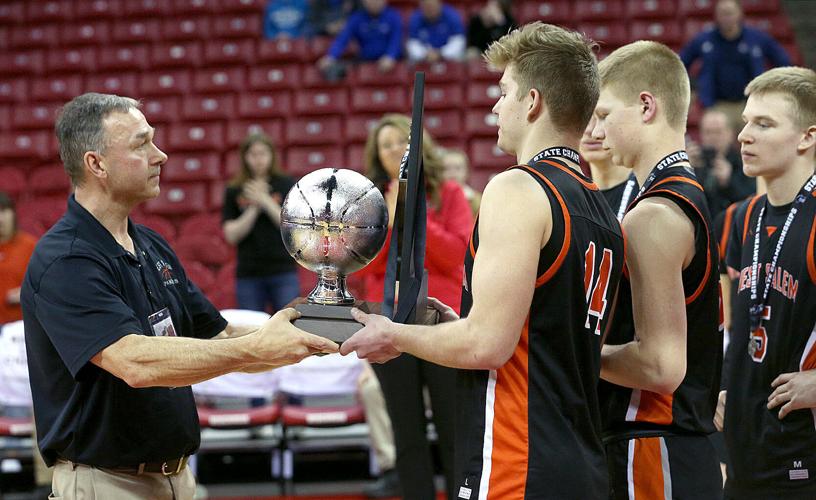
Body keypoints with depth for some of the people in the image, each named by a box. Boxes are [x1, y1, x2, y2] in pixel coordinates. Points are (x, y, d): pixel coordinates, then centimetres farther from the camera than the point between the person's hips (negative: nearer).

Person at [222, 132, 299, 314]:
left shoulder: (287, 185, 3)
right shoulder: (234, 191, 6)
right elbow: (231, 235, 0)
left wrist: (265, 201, -12)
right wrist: (254, 208, -11)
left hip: (283, 272, -1)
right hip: (248, 273, 1)